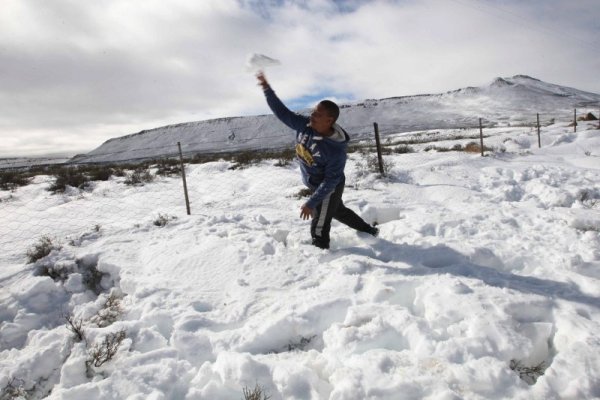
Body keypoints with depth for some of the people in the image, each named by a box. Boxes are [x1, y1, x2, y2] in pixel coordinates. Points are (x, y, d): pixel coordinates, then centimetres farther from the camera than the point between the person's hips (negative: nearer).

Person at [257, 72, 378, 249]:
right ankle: (369, 231, 51)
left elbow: (330, 182, -31)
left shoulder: (336, 150, -35)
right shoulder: (304, 125, -17)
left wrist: (311, 203, -33)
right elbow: (282, 112, -8)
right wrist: (267, 89, -16)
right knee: (339, 211, 29)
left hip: (328, 189, -9)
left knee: (319, 229, -1)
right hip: (315, 184, 9)